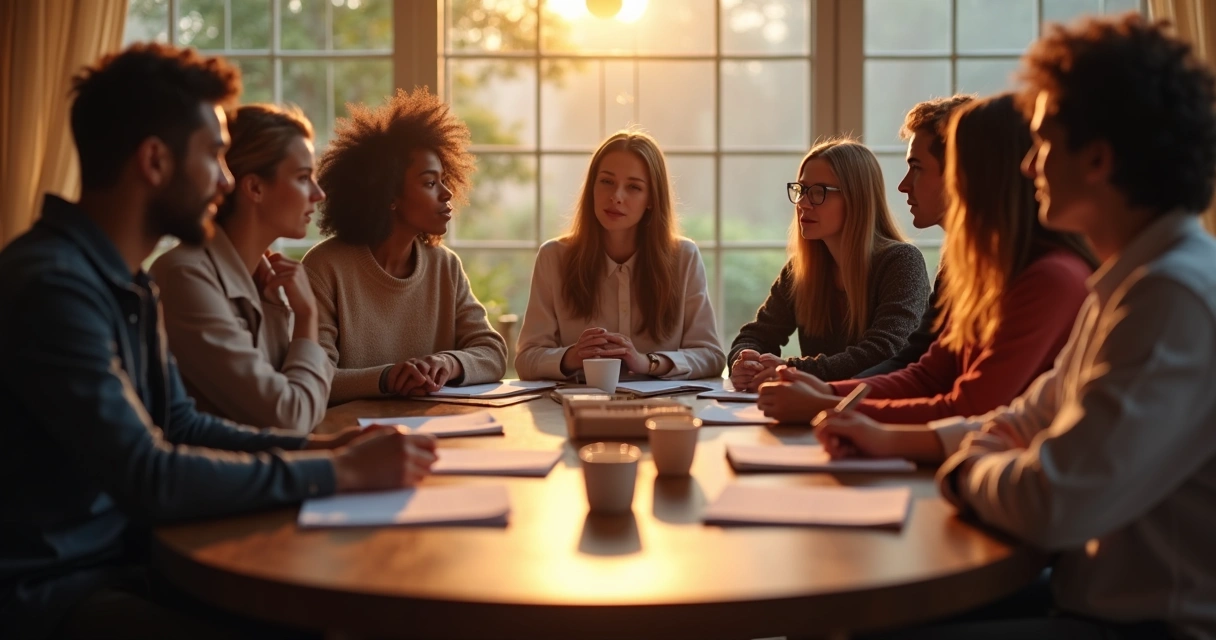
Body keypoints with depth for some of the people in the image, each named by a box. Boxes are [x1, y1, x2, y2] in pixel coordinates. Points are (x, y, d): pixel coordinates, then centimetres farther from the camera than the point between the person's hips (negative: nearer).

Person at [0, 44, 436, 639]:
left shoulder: (125, 280, 11)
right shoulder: (53, 284, -22)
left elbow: (179, 425, 15)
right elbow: (148, 476, -27)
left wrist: (317, 446, 1)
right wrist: (339, 472, -21)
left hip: (125, 555, 9)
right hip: (49, 590, -9)